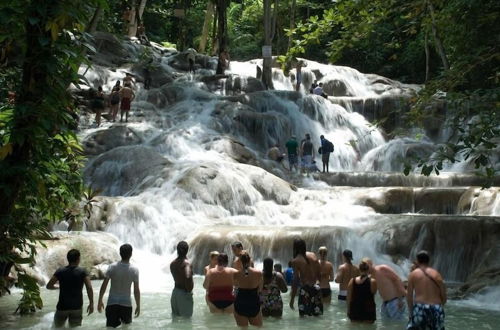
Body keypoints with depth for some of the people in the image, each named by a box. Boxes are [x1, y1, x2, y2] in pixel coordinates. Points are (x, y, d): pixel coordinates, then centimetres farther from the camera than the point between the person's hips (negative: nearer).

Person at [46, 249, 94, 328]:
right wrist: (91, 303, -10)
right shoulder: (82, 272, -5)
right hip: (77, 307, -1)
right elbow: (89, 288, -16)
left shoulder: (60, 271, -1)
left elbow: (49, 286, 0)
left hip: (62, 307, 1)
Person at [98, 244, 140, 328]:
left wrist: (100, 301, 6)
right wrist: (138, 306, 3)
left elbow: (104, 286, -5)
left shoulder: (112, 267, -7)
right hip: (126, 303, 0)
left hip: (112, 303, 1)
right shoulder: (134, 270, -9)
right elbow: (136, 290, -8)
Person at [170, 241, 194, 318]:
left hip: (175, 292, 7)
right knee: (186, 317, 1)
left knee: (175, 317, 16)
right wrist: (189, 290, -21)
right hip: (184, 293, -7)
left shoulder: (172, 264, 5)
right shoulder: (186, 263, -17)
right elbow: (188, 277, -33)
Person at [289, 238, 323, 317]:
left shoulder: (295, 261, -7)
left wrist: (292, 298, -7)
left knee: (303, 315, 3)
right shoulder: (313, 255, 6)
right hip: (316, 288, 5)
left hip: (305, 289, -5)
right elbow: (319, 274, 8)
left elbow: (296, 280, -11)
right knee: (317, 316, 12)